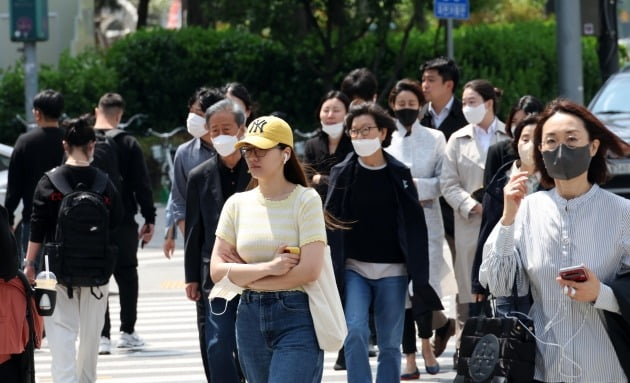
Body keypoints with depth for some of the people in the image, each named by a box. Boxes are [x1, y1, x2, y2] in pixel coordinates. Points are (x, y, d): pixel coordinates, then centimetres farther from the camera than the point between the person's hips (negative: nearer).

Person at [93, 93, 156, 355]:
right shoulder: (128, 144, -5)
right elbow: (142, 185, -5)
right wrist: (149, 219, 2)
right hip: (122, 222, 0)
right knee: (126, 274, 14)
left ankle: (102, 336, -4)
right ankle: (127, 332, 17)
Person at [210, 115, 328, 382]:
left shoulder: (305, 199, -5)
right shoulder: (237, 204, 8)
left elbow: (310, 270, -15)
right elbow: (217, 271, 2)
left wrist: (246, 277, -7)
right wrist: (268, 267, -13)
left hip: (297, 316, -6)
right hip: (251, 317, 6)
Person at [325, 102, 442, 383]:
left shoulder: (400, 174, 3)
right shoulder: (342, 174, 2)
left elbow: (414, 226, 2)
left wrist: (419, 274, -3)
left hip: (392, 272, 1)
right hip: (354, 268, -1)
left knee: (390, 344, 4)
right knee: (355, 331, -19)